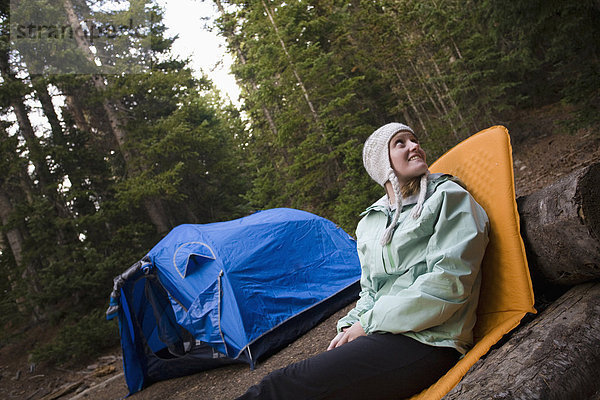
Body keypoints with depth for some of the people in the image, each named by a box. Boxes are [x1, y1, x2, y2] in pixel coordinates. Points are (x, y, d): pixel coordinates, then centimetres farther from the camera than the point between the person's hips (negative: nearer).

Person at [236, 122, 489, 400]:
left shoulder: (448, 196, 0)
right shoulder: (370, 222, 19)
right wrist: (351, 325, 1)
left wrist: (369, 323, -10)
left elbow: (449, 282, -12)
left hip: (426, 343, -5)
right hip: (380, 337, 6)